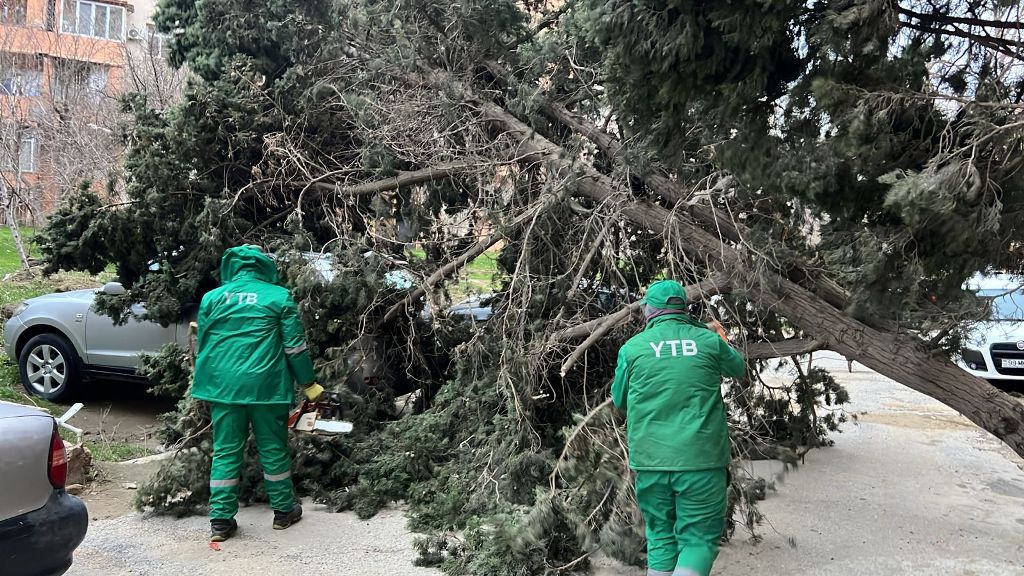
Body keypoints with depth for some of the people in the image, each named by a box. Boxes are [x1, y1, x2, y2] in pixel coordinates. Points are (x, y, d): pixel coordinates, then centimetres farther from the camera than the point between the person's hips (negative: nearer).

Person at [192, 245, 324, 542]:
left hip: (223, 385, 3)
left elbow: (203, 345, 13)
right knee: (273, 448, 10)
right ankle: (284, 510, 22)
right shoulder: (278, 296, 0)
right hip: (265, 384, -2)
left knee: (226, 451, 9)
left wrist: (206, 387, 25)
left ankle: (221, 520, 10)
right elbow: (295, 347, -2)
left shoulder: (212, 297, 8)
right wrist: (309, 384, 7)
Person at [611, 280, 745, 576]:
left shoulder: (632, 347, 1)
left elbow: (619, 400, 13)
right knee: (699, 539, 6)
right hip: (702, 460, -1)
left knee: (660, 537, 15)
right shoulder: (709, 341, 1)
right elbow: (738, 368, 21)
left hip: (650, 460, 2)